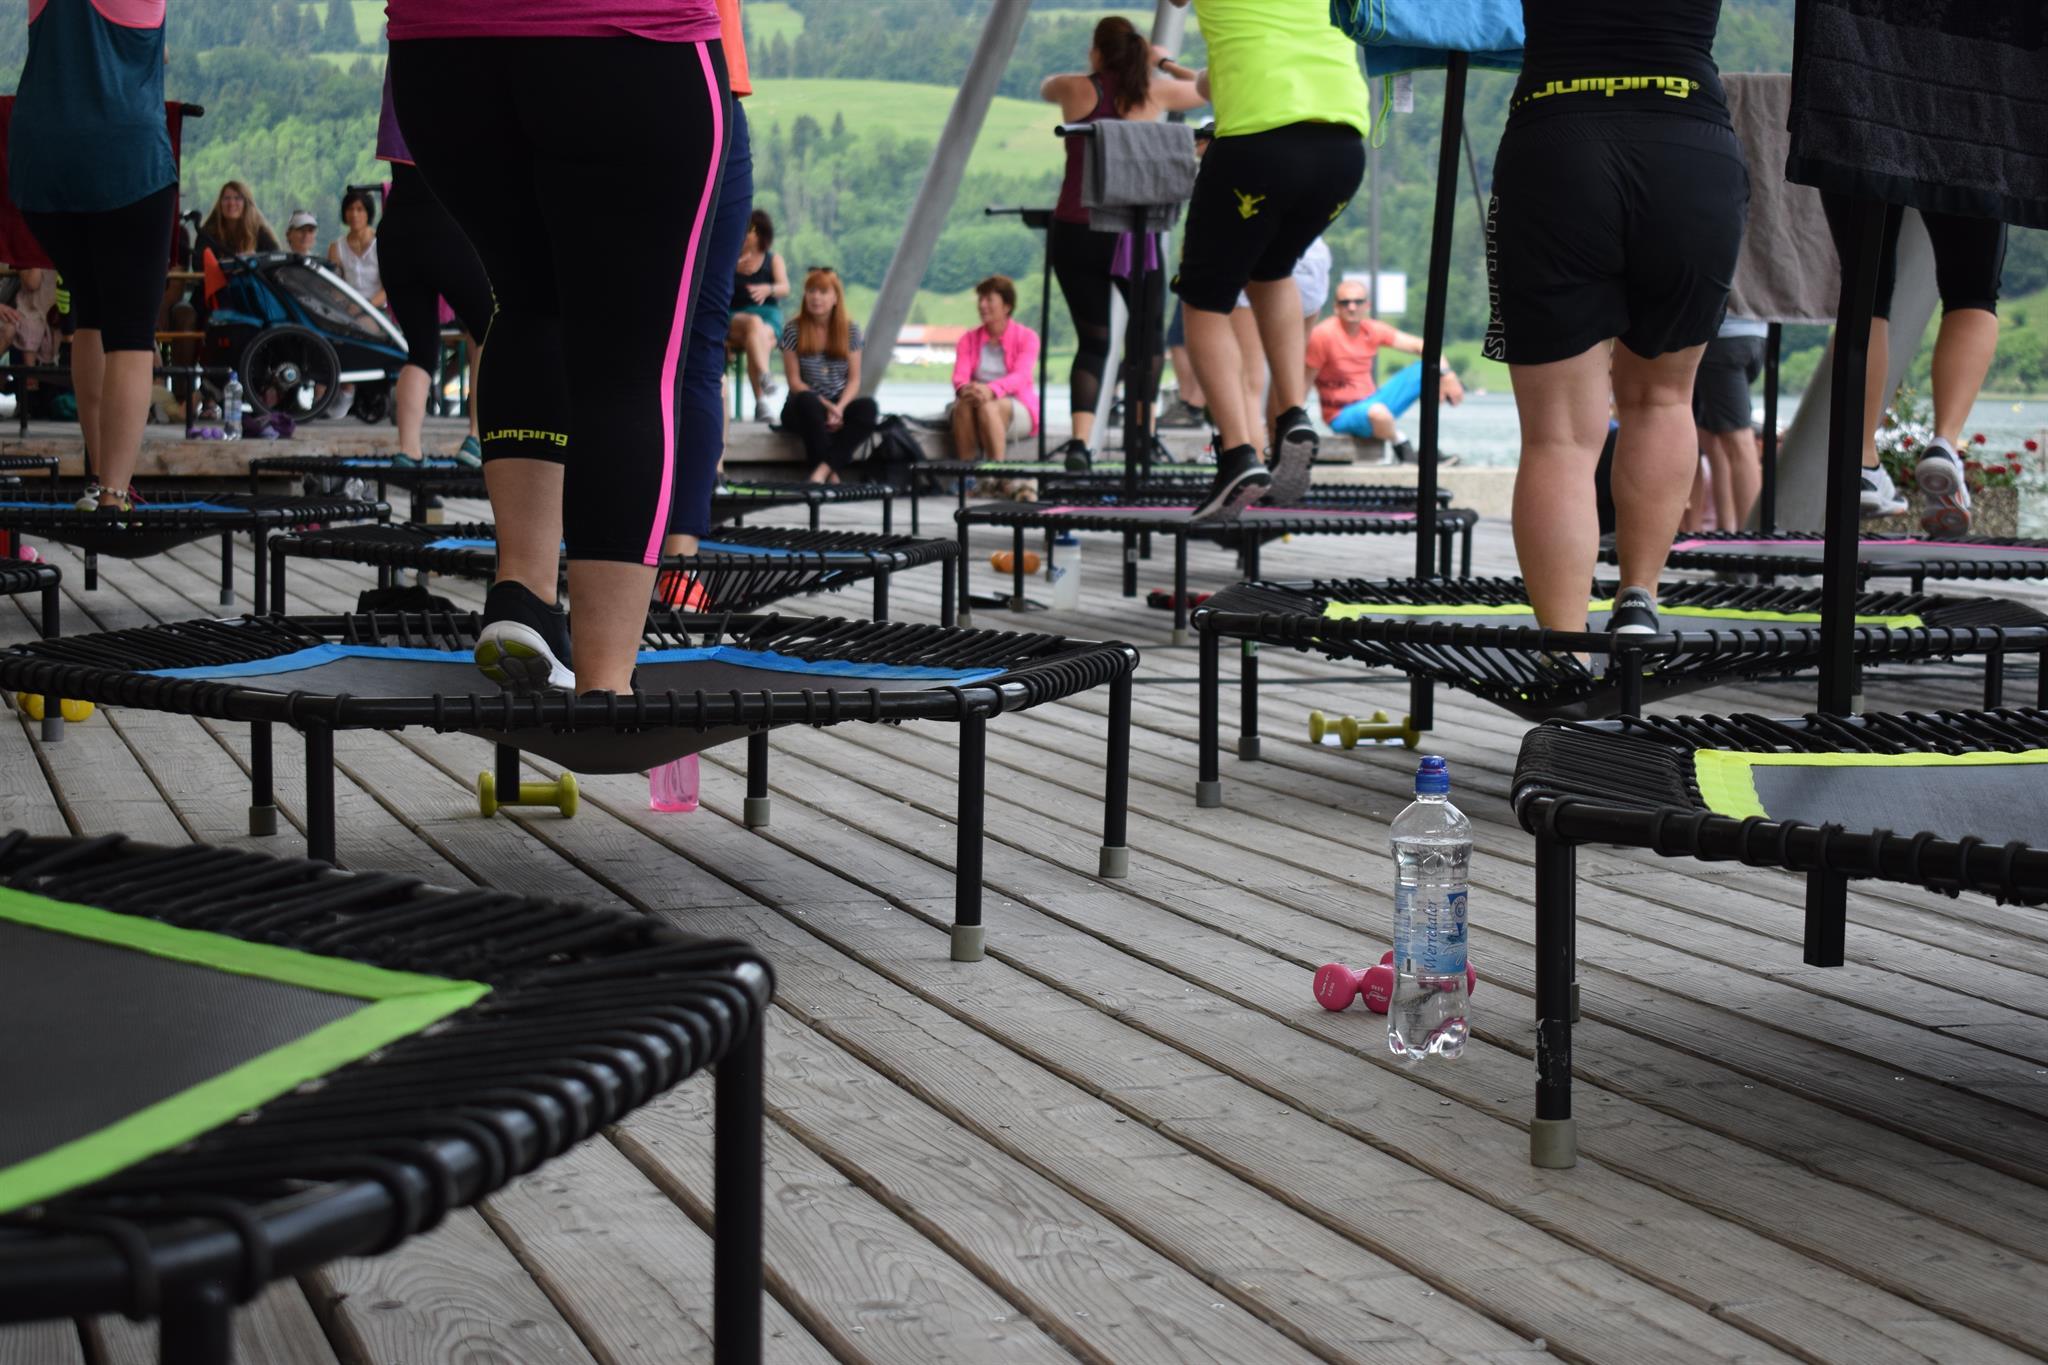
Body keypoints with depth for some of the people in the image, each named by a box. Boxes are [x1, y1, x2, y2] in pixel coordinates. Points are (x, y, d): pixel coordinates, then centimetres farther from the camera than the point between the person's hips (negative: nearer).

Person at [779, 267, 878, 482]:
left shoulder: (850, 330, 6)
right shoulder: (793, 331, -1)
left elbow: (854, 379, 3)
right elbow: (794, 381, -5)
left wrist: (840, 408, -17)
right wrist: (826, 406, -19)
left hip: (839, 404, 2)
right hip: (803, 408, -2)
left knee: (868, 407, -31)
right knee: (807, 401, -39)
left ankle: (822, 470, -39)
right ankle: (831, 474, -33)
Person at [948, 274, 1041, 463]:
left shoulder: (1026, 337, 3)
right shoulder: (969, 339, 14)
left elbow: (1021, 376, -14)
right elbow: (959, 375, -1)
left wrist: (990, 390, -35)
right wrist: (964, 389, -29)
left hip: (1017, 411, -3)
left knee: (988, 407, -36)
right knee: (964, 405, -32)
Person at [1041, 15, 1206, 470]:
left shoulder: (1075, 89, 3)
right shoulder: (1154, 93, 4)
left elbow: (1045, 87, 28)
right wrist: (1165, 63, 32)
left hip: (1074, 232, 1)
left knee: (1091, 341, 8)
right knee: (1147, 332, 17)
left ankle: (1080, 441, -9)